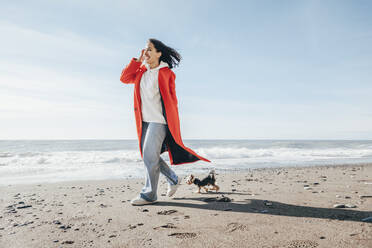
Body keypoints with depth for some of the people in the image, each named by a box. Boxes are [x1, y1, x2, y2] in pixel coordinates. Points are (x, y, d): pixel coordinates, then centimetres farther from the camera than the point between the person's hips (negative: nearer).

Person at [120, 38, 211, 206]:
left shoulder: (166, 73, -1)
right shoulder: (141, 71, 14)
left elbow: (172, 98, 2)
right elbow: (124, 78, 5)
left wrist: (172, 121, 1)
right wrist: (138, 60, 2)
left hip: (159, 120, -7)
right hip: (144, 121, 7)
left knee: (149, 155, -12)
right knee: (148, 155, 9)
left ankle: (149, 194, -1)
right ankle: (173, 179, 27)